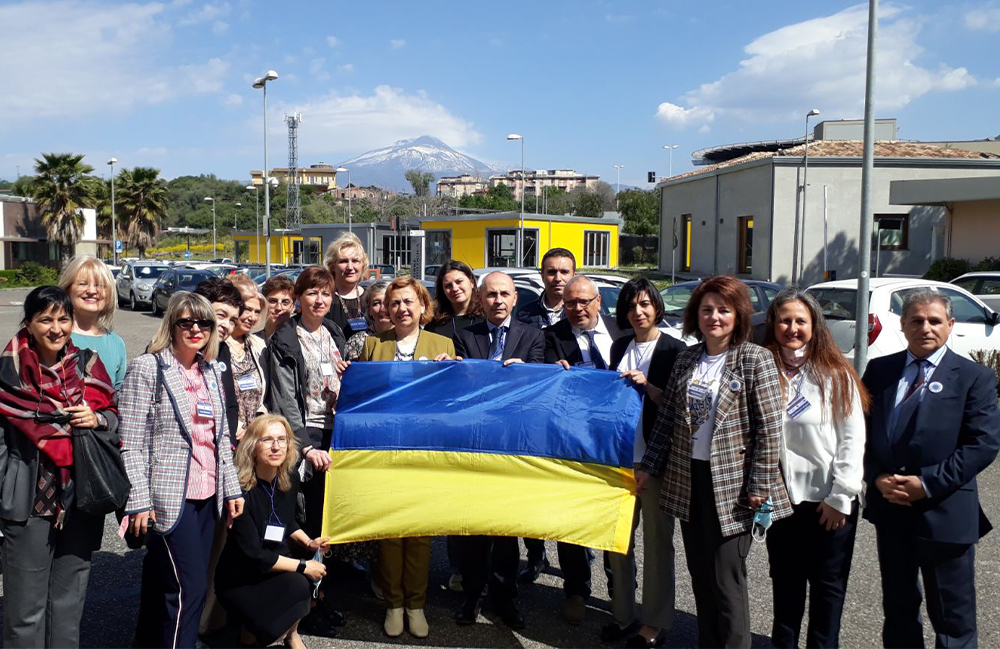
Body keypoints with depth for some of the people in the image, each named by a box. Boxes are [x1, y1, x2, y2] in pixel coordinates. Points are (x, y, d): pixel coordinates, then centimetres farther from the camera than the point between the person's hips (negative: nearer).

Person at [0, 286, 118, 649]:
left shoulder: (87, 364, 5)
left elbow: (115, 419, 13)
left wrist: (96, 419, -9)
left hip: (82, 496, 3)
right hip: (30, 498, -3)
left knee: (70, 602, 14)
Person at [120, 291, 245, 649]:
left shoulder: (211, 370, 12)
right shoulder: (147, 368, -8)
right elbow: (131, 442, -12)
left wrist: (231, 488, 12)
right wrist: (139, 501, -16)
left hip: (206, 496, 6)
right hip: (170, 497, -6)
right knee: (188, 586, -6)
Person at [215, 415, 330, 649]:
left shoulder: (289, 478, -4)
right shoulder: (240, 489, -26)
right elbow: (252, 555, -25)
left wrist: (309, 543, -6)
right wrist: (302, 566, -21)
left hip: (273, 569, 7)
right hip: (239, 583, -7)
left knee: (319, 563, -17)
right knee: (298, 585, -28)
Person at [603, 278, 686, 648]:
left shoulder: (674, 350, -6)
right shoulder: (619, 348, 11)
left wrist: (648, 385, -20)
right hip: (620, 455, 6)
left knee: (656, 541, 4)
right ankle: (622, 614, 24)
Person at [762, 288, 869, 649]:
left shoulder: (836, 375, -7)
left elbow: (852, 438, -8)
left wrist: (840, 497, -11)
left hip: (828, 500, -3)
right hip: (781, 497, 3)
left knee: (827, 584, 11)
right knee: (785, 581, 17)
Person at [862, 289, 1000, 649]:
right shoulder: (879, 369, 7)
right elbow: (862, 429, 7)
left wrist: (928, 483, -17)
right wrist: (877, 477, -8)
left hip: (944, 514, -4)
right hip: (889, 509, 4)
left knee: (953, 619, 6)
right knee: (898, 608, 18)